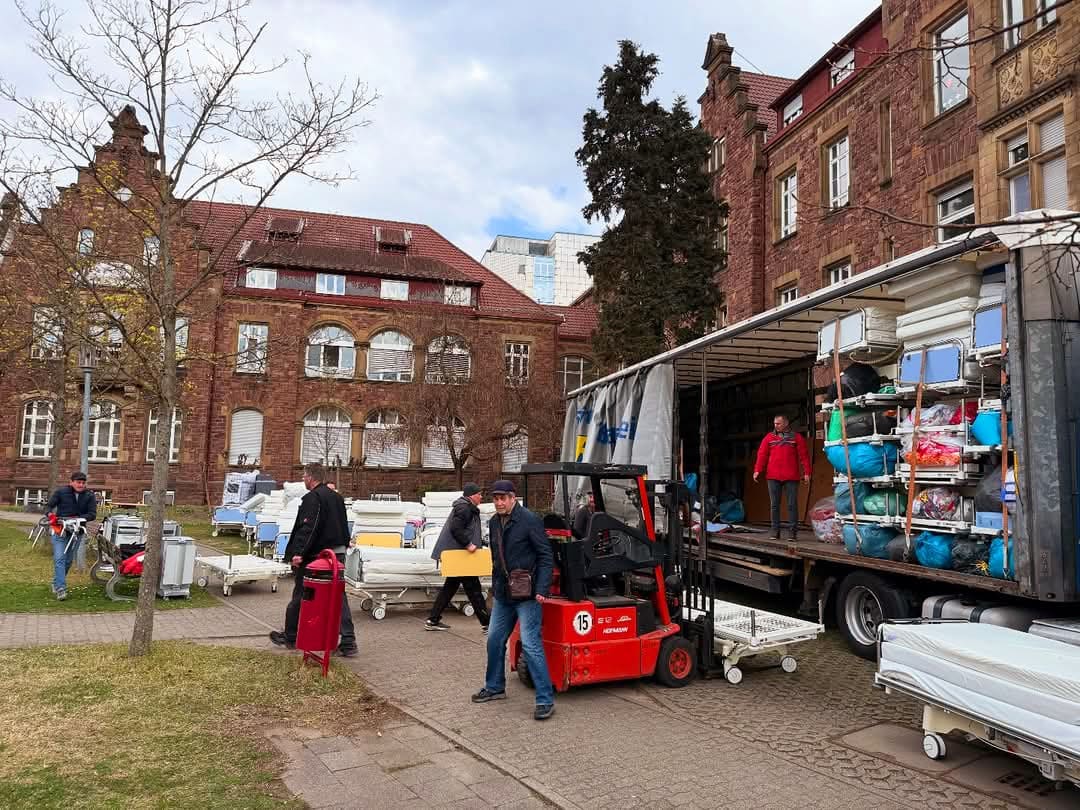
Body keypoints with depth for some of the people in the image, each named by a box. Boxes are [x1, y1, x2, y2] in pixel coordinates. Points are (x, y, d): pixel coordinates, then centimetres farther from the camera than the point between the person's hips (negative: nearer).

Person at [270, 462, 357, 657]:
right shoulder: (336, 497, 15)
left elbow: (307, 528, -23)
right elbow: (344, 526, 21)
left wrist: (298, 552, -26)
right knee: (339, 597, 5)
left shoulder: (312, 498, -12)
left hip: (315, 555, -7)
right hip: (338, 553, 7)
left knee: (299, 596, 10)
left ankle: (290, 637, 25)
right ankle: (348, 641, 0)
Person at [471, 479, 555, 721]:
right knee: (495, 640, 15)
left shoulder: (530, 520, -14)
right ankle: (495, 687, 34)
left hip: (527, 595, -8)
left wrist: (542, 589, -21)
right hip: (503, 594, 8)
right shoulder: (494, 523, 9)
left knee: (530, 644, -10)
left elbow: (546, 556, -15)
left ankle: (545, 699, -2)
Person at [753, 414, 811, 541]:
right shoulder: (769, 438, 9)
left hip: (791, 478, -2)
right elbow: (762, 454, 4)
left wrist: (806, 472, -7)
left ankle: (794, 532, 7)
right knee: (774, 505, 5)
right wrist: (757, 470, -7)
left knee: (792, 505, 1)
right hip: (773, 477, 2)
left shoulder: (796, 438, 4)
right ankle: (775, 532, 12)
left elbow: (804, 456, 1)